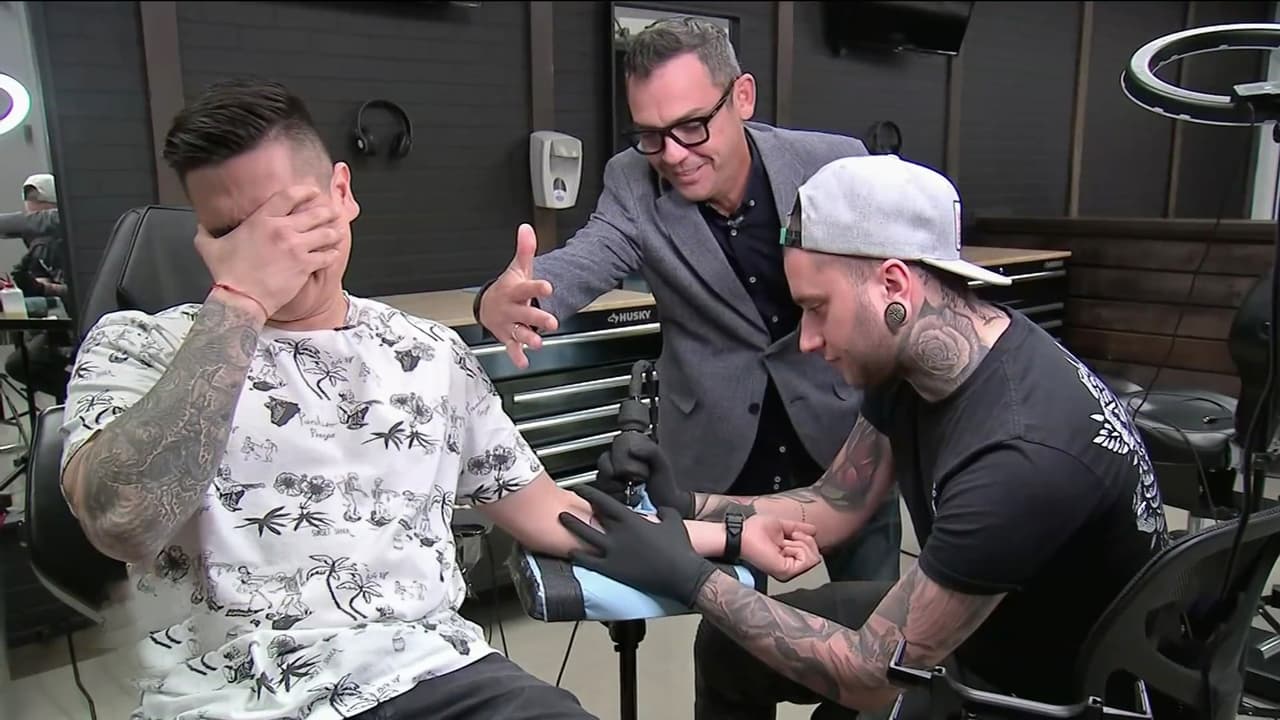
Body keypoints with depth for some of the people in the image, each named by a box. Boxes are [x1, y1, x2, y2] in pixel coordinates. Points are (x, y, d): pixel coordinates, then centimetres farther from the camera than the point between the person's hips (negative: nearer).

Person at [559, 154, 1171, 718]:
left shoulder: (1022, 454, -37)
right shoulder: (906, 356, -11)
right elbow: (833, 507, 1)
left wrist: (689, 580, -25)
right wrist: (686, 506, -12)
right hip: (972, 625, 8)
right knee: (730, 644, 7)